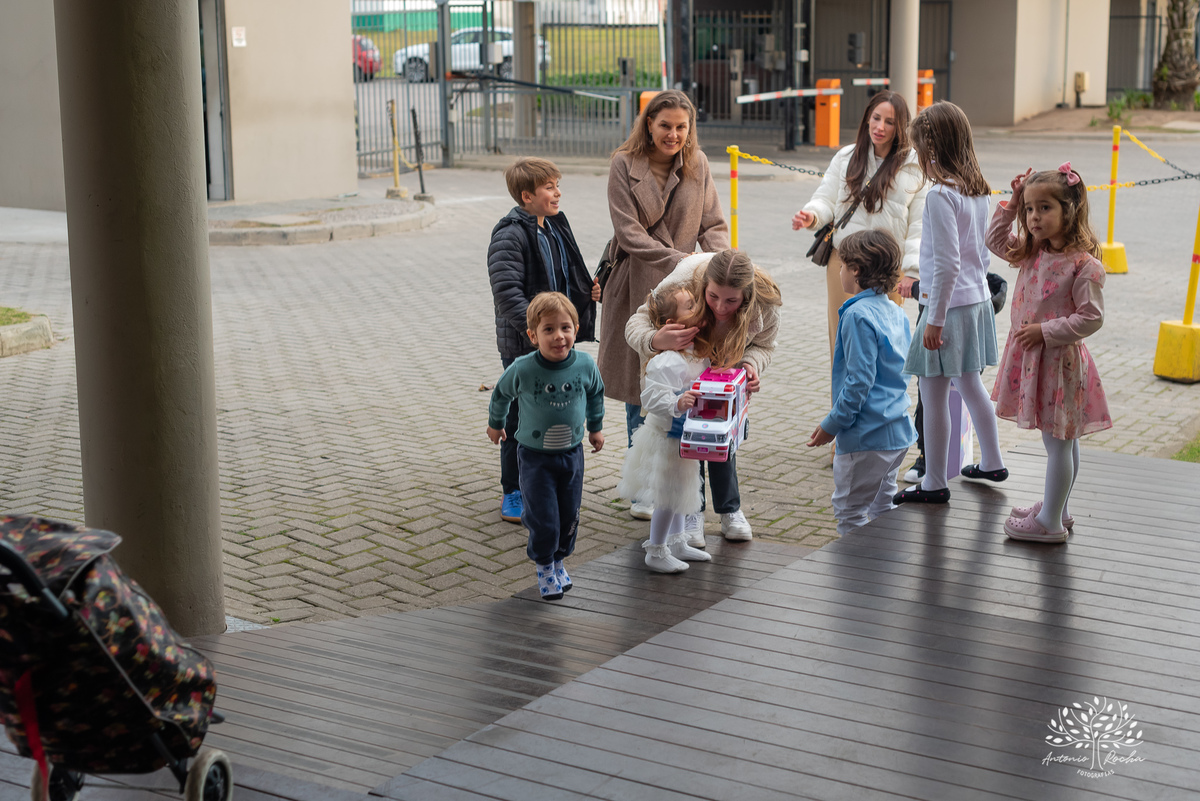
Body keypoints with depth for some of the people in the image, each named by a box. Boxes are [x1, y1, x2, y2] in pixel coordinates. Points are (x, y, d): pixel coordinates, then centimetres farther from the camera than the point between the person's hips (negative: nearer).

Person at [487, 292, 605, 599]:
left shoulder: (585, 365, -13)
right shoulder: (522, 370, -20)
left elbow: (596, 394, 11)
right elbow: (501, 394, 3)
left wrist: (595, 427, 22)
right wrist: (495, 424, 19)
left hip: (571, 453, 3)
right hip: (535, 456, -3)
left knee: (569, 516, 11)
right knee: (543, 518, -4)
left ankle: (559, 559, 36)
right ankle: (544, 566, 21)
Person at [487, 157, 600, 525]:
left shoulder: (556, 226, 10)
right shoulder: (509, 236, -18)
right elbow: (507, 293, -26)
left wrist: (588, 291, 6)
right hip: (522, 346, -8)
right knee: (521, 417, 1)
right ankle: (513, 493, 14)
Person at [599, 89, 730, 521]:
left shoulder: (697, 164, 6)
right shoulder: (624, 166, -5)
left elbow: (714, 225, 7)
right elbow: (630, 233, -11)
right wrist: (681, 262, -20)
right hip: (640, 288, -2)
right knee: (641, 388, 5)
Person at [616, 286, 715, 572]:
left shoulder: (698, 354, 2)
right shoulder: (666, 362, -28)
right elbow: (651, 398, -33)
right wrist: (676, 404, -45)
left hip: (682, 438, 9)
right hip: (666, 438, -9)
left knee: (677, 493, 23)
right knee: (667, 496, 2)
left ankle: (676, 543, 39)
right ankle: (656, 553, 17)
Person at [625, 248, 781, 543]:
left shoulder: (765, 302, -35)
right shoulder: (681, 284, -44)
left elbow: (762, 344, -14)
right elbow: (637, 323, -34)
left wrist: (751, 365, -38)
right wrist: (655, 341, -58)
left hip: (726, 364, 2)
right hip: (681, 362, -2)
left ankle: (730, 509, 19)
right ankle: (691, 512, 4)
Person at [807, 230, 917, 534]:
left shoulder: (858, 315, -18)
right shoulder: (896, 312, 9)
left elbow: (859, 380, -22)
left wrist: (832, 424, -13)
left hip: (866, 436, -9)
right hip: (899, 431, 9)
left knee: (850, 511, 1)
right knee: (882, 508, 19)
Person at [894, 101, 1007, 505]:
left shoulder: (941, 195, -20)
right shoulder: (978, 190, 6)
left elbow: (947, 264, -22)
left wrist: (935, 318, -19)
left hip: (949, 304, -9)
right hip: (977, 298, 9)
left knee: (933, 394, -1)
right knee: (971, 384, 22)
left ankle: (934, 483, 6)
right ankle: (992, 462, 35)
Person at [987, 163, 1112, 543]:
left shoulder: (1084, 265, -19)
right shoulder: (1031, 253, 5)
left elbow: (1091, 319, -19)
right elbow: (995, 241, 20)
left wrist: (1045, 331, -20)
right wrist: (1010, 205, 7)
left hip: (1059, 358, -8)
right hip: (1031, 356, 8)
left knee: (1058, 440, 1)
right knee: (1061, 439, 20)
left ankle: (1050, 522, 8)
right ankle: (1055, 508, 31)